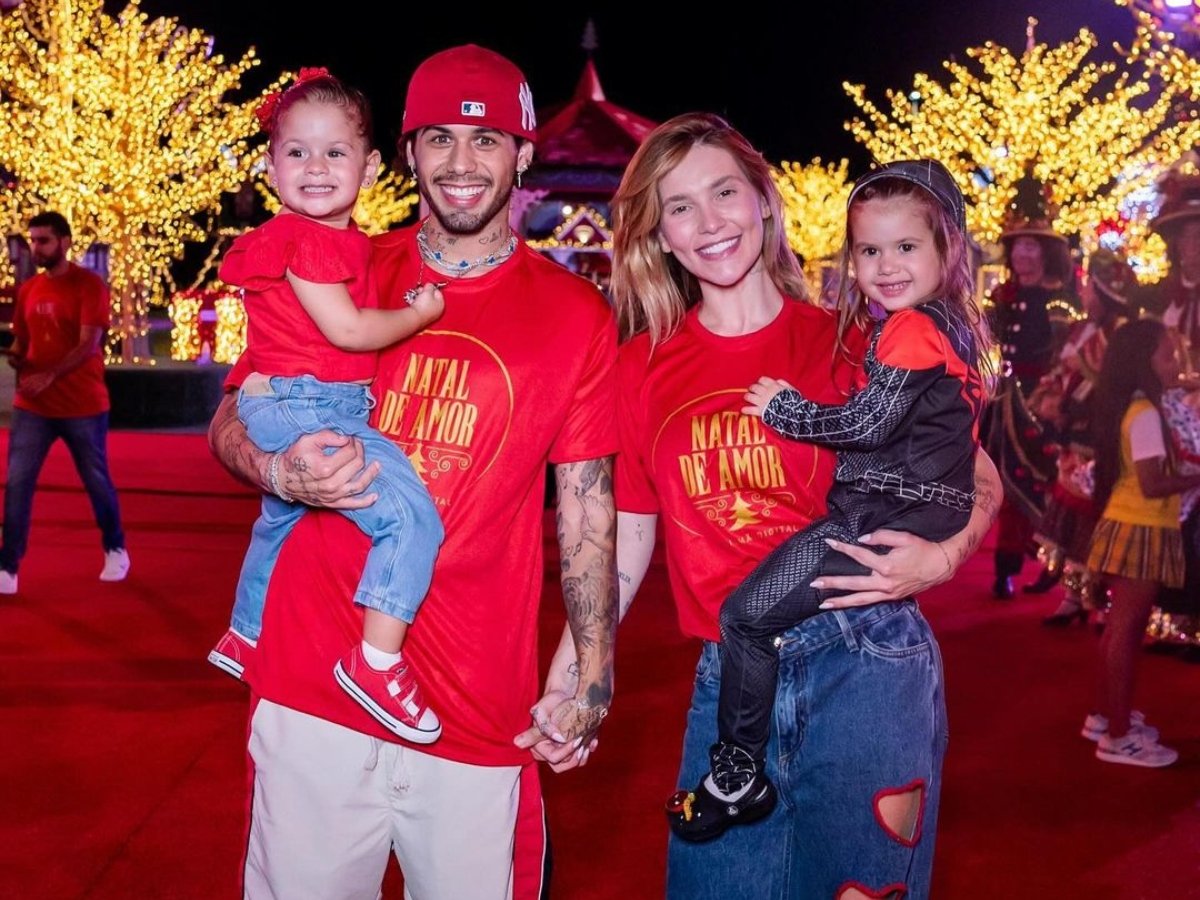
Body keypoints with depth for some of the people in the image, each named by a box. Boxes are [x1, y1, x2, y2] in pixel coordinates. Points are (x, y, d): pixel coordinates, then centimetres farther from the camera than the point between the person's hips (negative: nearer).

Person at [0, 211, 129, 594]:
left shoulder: (89, 284, -8)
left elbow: (89, 344, -16)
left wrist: (49, 376, -26)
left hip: (83, 405, -4)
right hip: (32, 405, 5)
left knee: (96, 481, 9)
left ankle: (115, 551, 30)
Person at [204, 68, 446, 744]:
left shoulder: (343, 239, 13)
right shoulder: (309, 240, -15)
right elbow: (346, 329, -20)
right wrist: (421, 314, -8)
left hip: (279, 410, 11)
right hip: (306, 410, -11)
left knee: (281, 521, 31)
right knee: (412, 516, -19)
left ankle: (246, 636, 53)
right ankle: (378, 662, -17)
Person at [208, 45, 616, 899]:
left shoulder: (576, 315, 0)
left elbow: (587, 513, 2)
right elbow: (231, 422, 11)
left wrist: (593, 681, -5)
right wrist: (281, 471, -12)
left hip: (483, 721, -1)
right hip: (312, 693, 2)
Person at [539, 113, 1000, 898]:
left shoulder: (855, 344, -1)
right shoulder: (642, 368, 5)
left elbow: (979, 480, 5)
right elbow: (627, 533, 9)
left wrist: (940, 558, -15)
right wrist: (567, 677, 2)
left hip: (867, 662, -2)